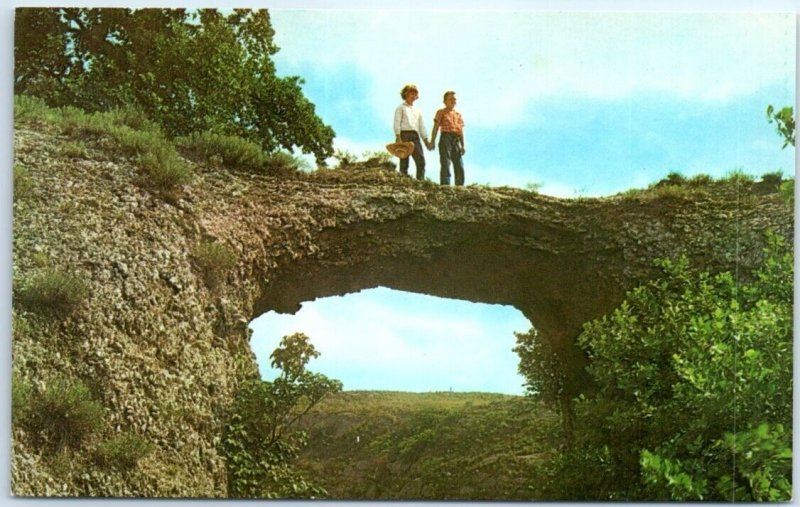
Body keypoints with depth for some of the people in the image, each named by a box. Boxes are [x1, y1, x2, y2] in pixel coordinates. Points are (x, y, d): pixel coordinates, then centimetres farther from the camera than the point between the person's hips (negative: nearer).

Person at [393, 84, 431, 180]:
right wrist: (398, 138, -14)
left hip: (415, 136, 5)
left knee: (421, 161, -11)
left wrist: (426, 141, 13)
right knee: (404, 161, -8)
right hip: (404, 134, -4)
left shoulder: (418, 111, 27)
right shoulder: (401, 108, 12)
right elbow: (397, 123, 0)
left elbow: (421, 127, 24)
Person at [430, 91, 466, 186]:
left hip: (456, 140, 5)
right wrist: (432, 141, -8)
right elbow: (436, 127, 1)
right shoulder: (441, 112, 7)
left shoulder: (458, 114, 20)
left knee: (460, 166, 2)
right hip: (446, 138, -5)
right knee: (445, 164, -10)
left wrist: (463, 145, 13)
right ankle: (445, 185, -13)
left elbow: (461, 130, 19)